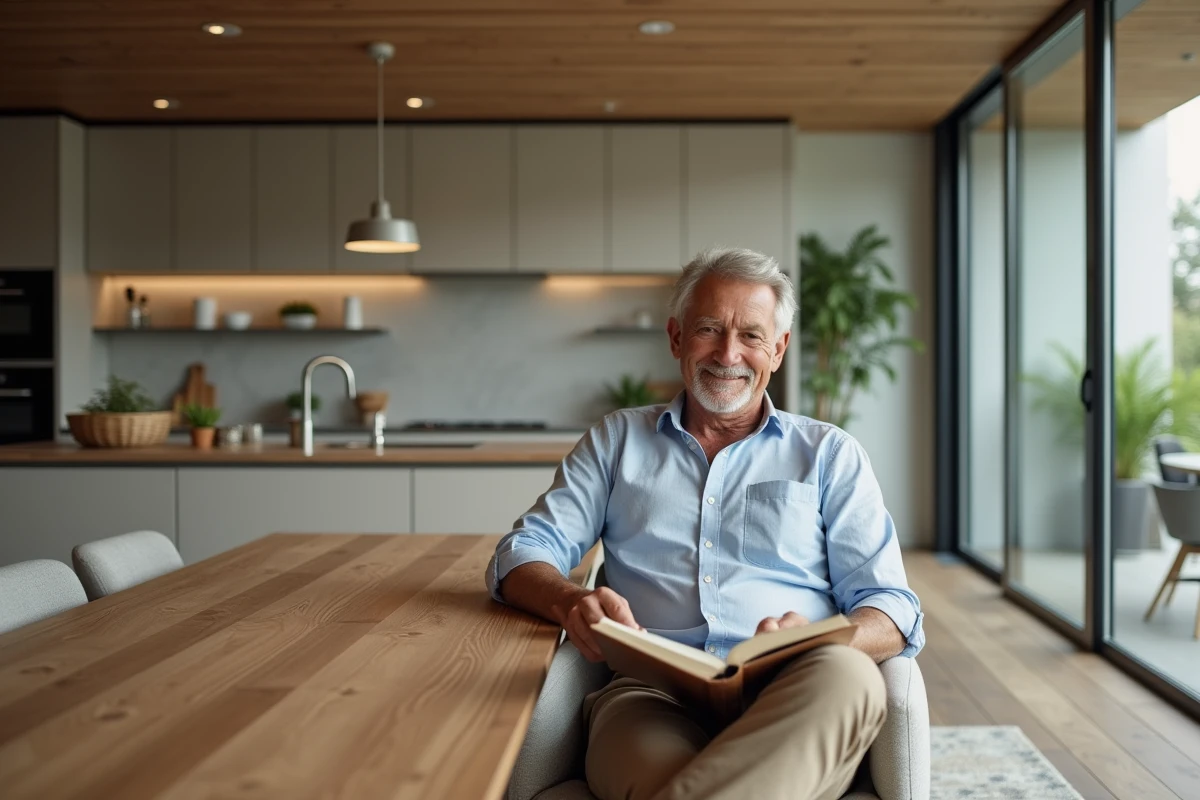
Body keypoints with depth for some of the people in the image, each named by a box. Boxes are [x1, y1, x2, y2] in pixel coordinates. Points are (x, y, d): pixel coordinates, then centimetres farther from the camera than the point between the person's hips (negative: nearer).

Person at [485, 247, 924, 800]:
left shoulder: (830, 455, 19)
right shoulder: (617, 440, 22)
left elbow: (892, 612, 10)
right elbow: (524, 552, 14)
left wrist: (819, 642, -15)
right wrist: (570, 600, -12)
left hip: (792, 697, 4)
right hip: (650, 690, -3)